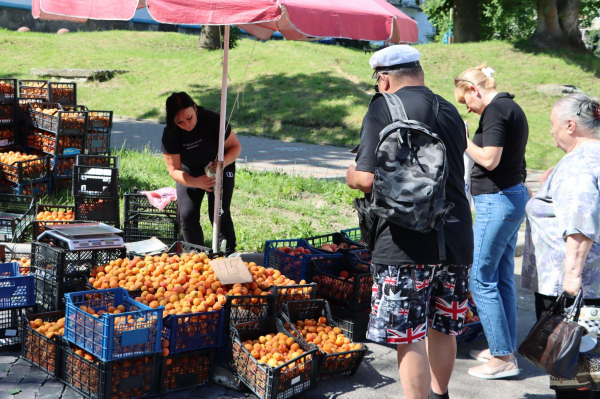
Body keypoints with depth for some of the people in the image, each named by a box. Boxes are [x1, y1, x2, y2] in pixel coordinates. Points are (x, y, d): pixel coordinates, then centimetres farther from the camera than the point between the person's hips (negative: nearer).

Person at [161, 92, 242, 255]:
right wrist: (196, 182, -36)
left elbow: (235, 146, -15)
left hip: (220, 170, -2)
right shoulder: (170, 134, -22)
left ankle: (230, 254, 0)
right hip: (189, 175, 2)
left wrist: (223, 163, -36)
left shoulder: (213, 120, -27)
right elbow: (174, 170, -18)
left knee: (219, 214, -14)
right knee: (187, 216, -9)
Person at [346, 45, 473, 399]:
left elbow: (367, 178, -14)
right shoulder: (450, 111, 13)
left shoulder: (384, 107, -8)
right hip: (457, 240, 7)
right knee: (443, 330, 21)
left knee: (409, 337, 0)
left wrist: (350, 175, 7)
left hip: (406, 244, -7)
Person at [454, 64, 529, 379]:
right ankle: (505, 349, 23)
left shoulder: (495, 110, -14)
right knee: (503, 278, 15)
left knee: (481, 279, -3)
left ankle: (503, 358, 2)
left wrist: (463, 140, -8)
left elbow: (489, 160, -20)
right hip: (514, 196, 10)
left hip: (497, 200, -10)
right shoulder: (512, 108, 15)